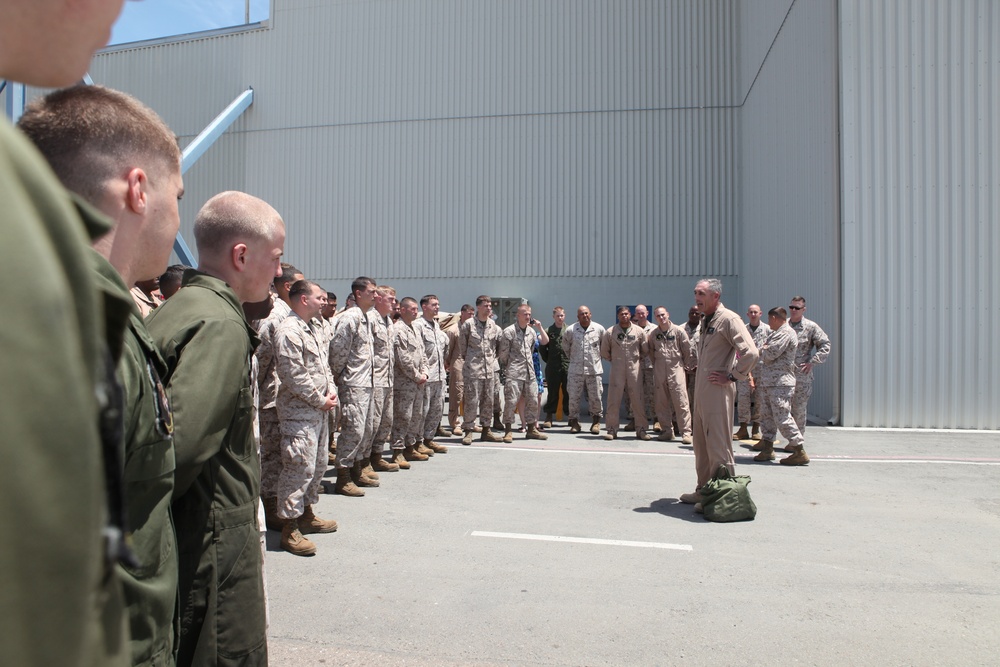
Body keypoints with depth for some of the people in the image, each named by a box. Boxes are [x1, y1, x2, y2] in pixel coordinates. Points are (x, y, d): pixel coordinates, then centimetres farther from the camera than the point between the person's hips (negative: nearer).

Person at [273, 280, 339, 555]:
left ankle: (306, 513, 33)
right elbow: (294, 376, -21)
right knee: (299, 467, -7)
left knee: (318, 464, 18)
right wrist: (320, 400, -13)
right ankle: (289, 527, 4)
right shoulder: (288, 331, -16)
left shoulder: (314, 329, 14)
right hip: (298, 411, -10)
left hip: (319, 409, 10)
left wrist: (331, 392, 4)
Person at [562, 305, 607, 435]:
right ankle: (574, 422, 15)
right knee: (574, 397, 2)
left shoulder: (599, 329, -1)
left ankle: (596, 421, 19)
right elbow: (566, 346, 13)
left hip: (594, 369, 0)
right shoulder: (570, 330, -2)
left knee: (595, 397, 4)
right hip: (576, 369, 0)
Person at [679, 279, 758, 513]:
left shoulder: (728, 319, -12)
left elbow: (751, 352, -22)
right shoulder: (706, 321, 17)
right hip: (702, 392, 10)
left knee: (718, 446, -4)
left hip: (718, 392, -9)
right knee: (701, 444, 15)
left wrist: (732, 376, -15)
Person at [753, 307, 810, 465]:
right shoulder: (775, 333, 20)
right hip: (769, 383, 10)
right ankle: (767, 449, 17)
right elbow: (761, 351, 19)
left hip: (780, 383, -10)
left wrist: (764, 349, 1)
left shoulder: (786, 333, -12)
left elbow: (770, 354, -19)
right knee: (767, 416, 11)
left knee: (783, 418, -11)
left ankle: (800, 452, -6)